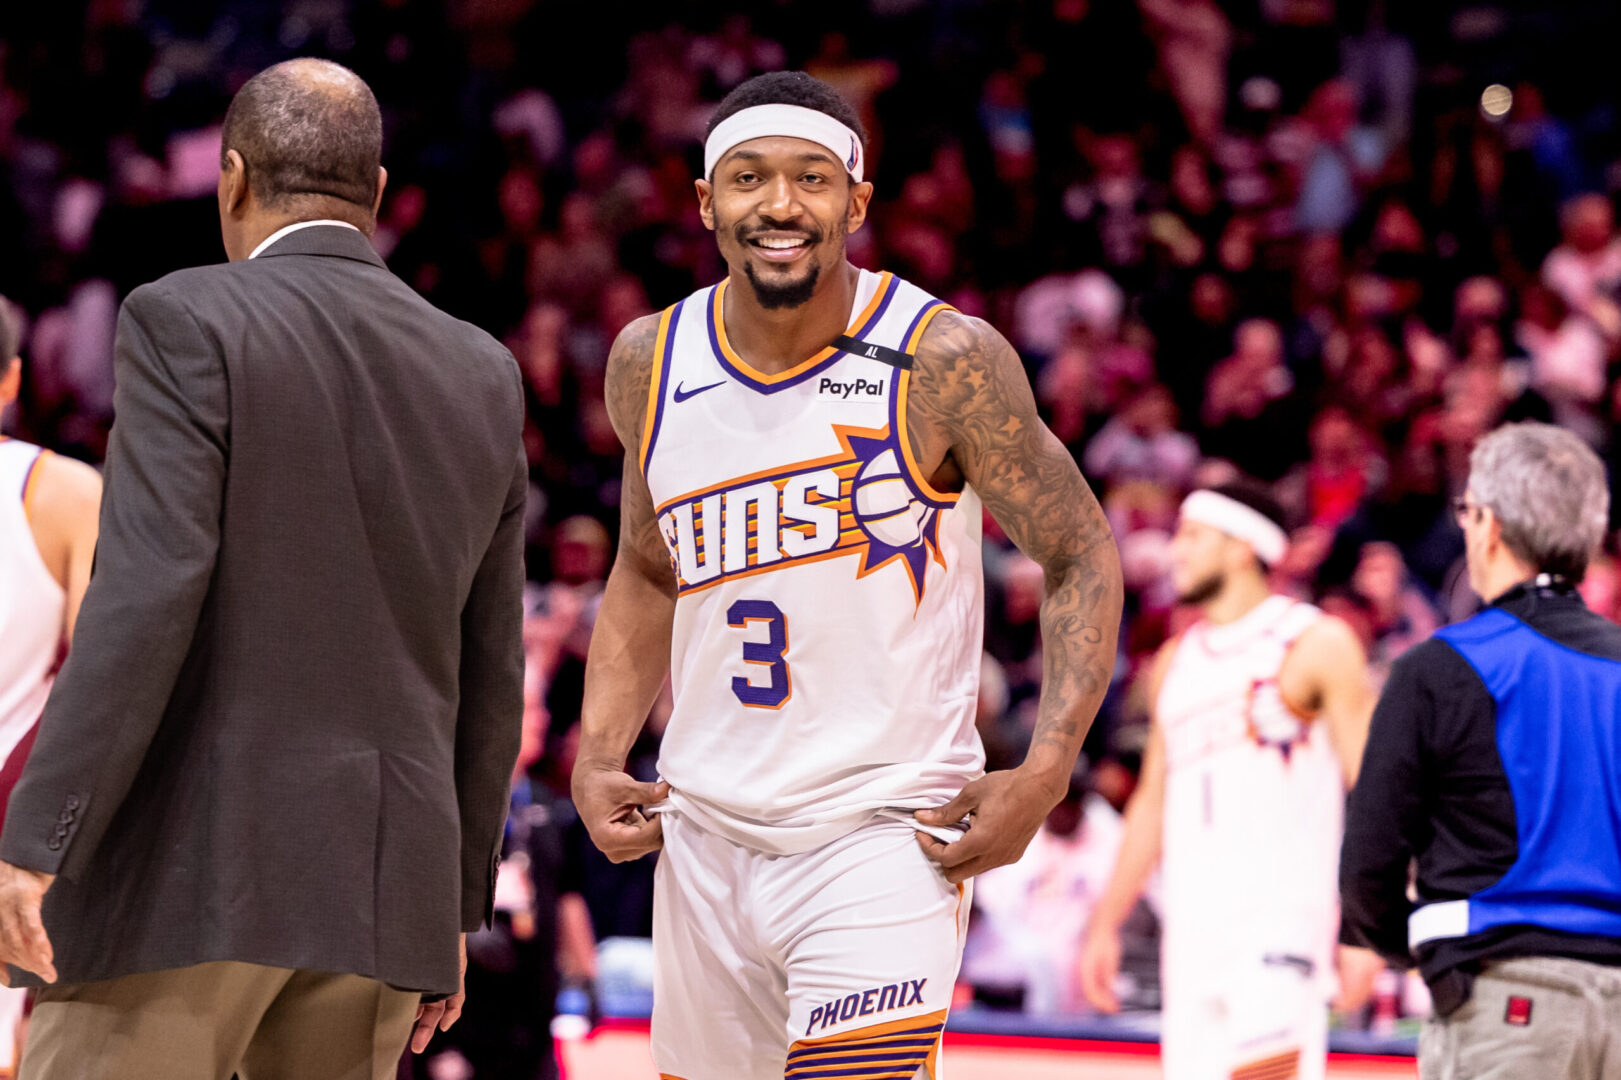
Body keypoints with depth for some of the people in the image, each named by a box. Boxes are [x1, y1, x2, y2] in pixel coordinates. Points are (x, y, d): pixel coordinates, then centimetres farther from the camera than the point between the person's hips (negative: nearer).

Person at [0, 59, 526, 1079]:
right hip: (380, 882, 6)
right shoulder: (481, 379, 12)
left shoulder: (190, 323, -6)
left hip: (190, 874, -6)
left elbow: (148, 593, -17)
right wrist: (453, 907, 23)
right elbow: (489, 673, 15)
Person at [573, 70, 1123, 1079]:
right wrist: (597, 758, 7)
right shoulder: (652, 362, 4)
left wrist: (1044, 775, -15)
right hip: (706, 837, 5)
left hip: (883, 837, -5)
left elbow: (1081, 557, -3)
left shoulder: (944, 361, -11)